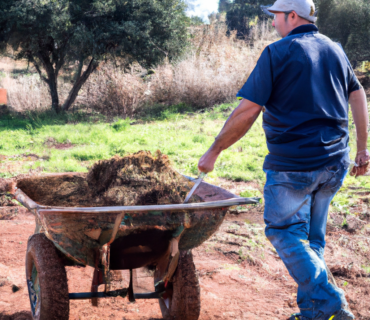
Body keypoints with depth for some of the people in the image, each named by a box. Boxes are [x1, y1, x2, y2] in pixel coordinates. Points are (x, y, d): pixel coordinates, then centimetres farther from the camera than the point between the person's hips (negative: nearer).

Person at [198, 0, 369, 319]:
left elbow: (247, 111, -15)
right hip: (335, 162, 7)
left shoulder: (278, 53, -10)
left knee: (284, 232, 6)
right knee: (312, 236, 17)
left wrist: (213, 152, -7)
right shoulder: (335, 50, 10)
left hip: (292, 164, -7)